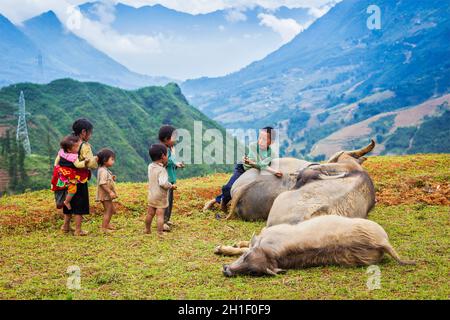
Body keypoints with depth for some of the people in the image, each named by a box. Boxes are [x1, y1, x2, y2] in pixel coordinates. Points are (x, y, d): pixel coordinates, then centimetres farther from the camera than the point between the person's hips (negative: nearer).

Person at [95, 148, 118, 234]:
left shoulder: (105, 170, 12)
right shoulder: (103, 171, -20)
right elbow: (102, 183, -27)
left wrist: (112, 178, 4)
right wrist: (110, 192, -30)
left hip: (107, 195, 10)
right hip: (105, 195, -10)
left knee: (112, 210, 21)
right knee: (108, 210, -4)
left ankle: (107, 224, 34)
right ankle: (104, 228, 3)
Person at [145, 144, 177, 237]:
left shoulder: (150, 166, 2)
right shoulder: (162, 170, -21)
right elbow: (163, 183, -31)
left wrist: (165, 164, 6)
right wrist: (171, 186, -15)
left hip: (151, 195, 7)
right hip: (160, 196, -7)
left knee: (150, 213, 18)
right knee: (160, 215, -2)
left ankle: (147, 229, 31)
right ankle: (160, 233, 2)